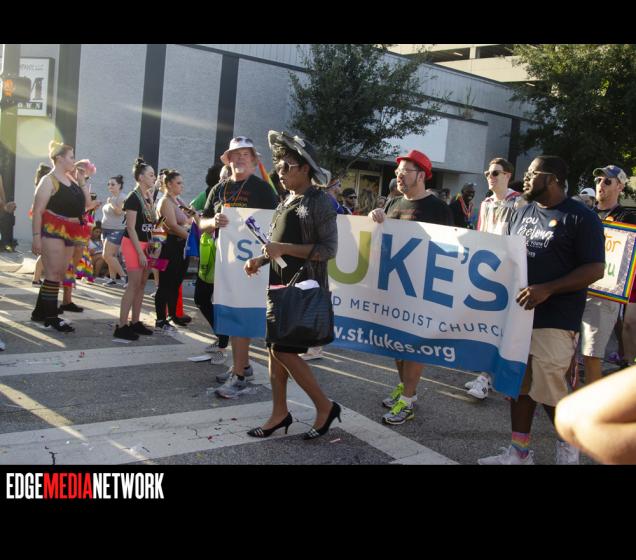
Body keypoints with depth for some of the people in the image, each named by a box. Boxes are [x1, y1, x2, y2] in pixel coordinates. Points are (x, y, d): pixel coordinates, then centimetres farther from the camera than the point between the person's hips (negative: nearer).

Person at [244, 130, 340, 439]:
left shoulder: (320, 201, -12)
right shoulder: (287, 201, 12)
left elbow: (328, 249, -18)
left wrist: (284, 249, -23)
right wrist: (262, 259, 6)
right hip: (280, 285, 8)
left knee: (284, 351, -8)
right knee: (273, 348, 9)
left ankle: (325, 406, 9)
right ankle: (280, 413, 22)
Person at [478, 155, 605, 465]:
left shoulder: (581, 217, -7)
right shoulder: (522, 213, 13)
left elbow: (595, 269, -11)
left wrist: (546, 290, -21)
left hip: (554, 320, -6)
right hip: (516, 312, 6)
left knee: (549, 390, -1)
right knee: (520, 385, 10)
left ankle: (568, 446, 25)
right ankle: (519, 452, 22)